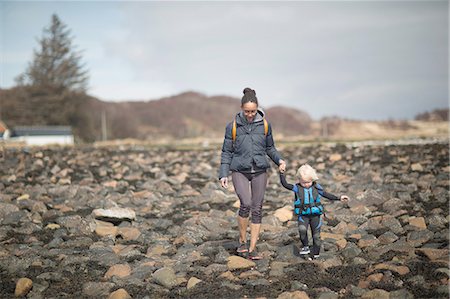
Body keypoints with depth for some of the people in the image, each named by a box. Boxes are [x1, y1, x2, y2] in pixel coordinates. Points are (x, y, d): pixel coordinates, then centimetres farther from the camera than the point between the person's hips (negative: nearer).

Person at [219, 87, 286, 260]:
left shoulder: (264, 124, 1)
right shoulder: (233, 126, -3)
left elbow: (270, 148, 14)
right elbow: (226, 152, 2)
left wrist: (279, 160, -4)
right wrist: (223, 175, -5)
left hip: (259, 171, 2)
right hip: (240, 172, -2)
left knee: (257, 209, 1)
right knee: (246, 204, -20)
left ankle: (252, 249, 9)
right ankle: (242, 241, 2)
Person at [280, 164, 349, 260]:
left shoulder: (316, 187, 1)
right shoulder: (297, 188, -3)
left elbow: (326, 195, 8)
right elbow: (285, 184, -9)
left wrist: (339, 198, 5)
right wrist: (282, 173, -17)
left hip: (315, 214, 2)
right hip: (303, 215, -2)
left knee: (316, 235, 5)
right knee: (302, 229, -28)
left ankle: (315, 253, 21)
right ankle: (305, 246, -7)